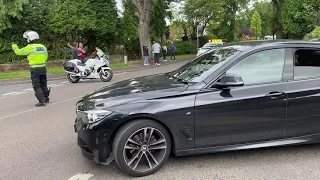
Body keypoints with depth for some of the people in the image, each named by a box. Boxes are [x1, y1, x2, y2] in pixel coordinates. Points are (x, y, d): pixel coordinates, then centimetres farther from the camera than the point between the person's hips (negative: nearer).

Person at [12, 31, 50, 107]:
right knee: (43, 84, 18)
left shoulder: (30, 47, -11)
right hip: (43, 68, 6)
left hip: (35, 69, -6)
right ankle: (46, 98, 27)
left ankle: (42, 101, -4)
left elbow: (18, 51, -1)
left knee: (37, 86, 0)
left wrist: (14, 45, 16)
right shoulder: (43, 47, 7)